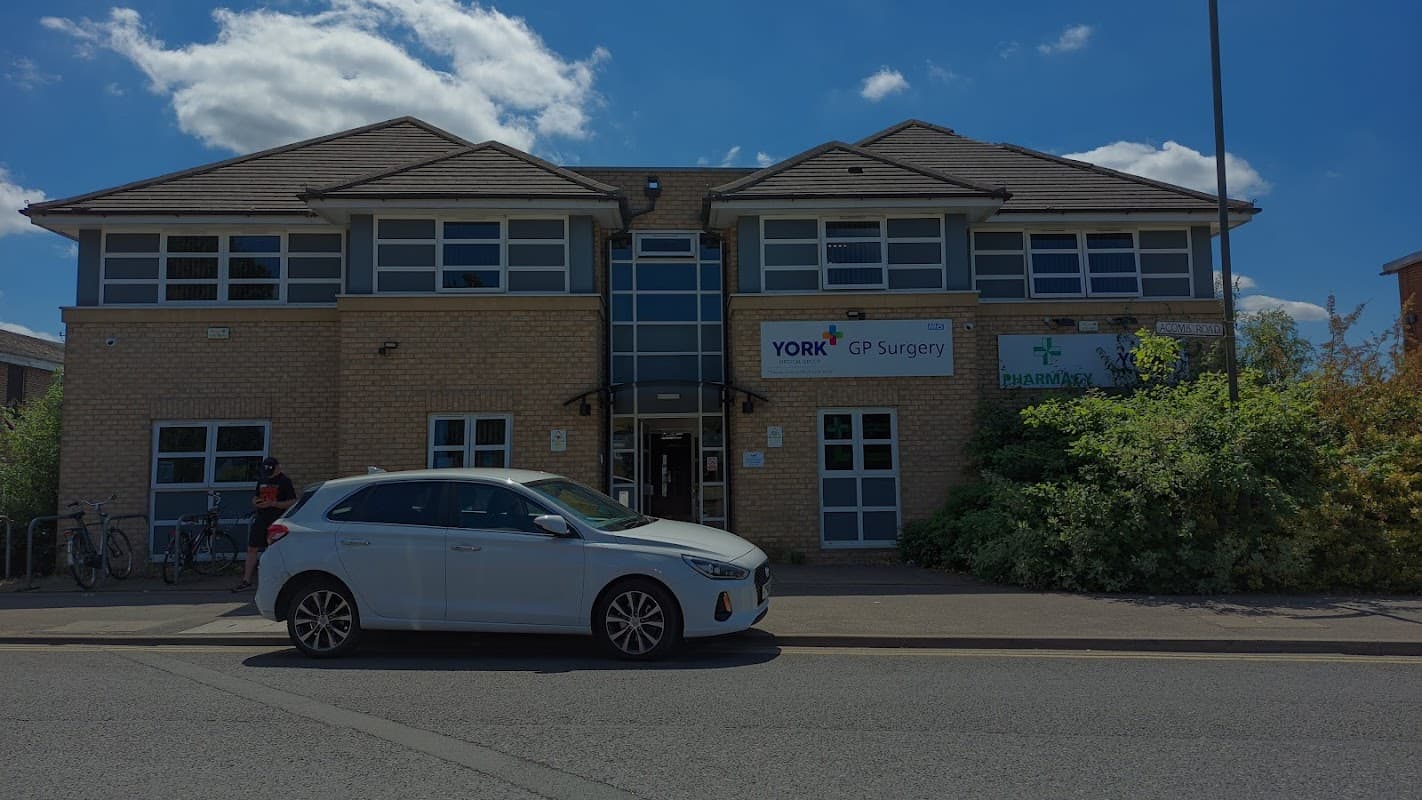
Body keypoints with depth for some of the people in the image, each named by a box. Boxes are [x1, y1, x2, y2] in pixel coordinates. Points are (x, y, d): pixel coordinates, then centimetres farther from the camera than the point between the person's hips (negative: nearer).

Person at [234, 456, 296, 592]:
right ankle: (246, 581, 8)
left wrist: (272, 504, -20)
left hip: (277, 522, -6)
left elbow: (292, 502, -12)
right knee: (252, 549, 3)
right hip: (261, 520, 6)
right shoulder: (262, 481, 14)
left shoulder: (285, 481, -6)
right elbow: (255, 498, 25)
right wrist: (255, 502, 1)